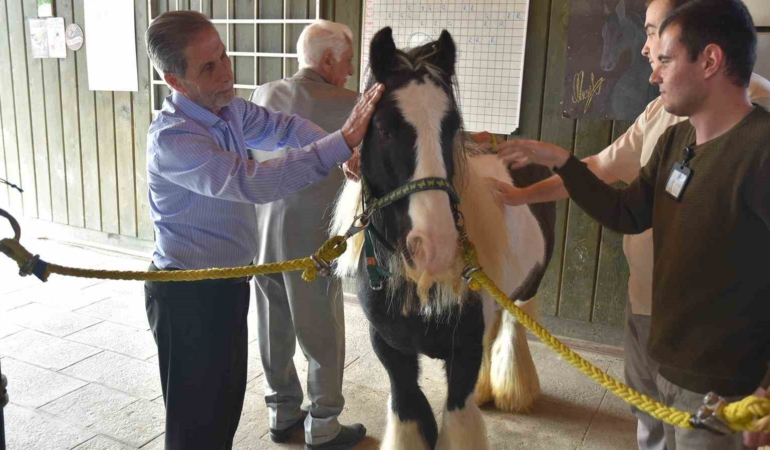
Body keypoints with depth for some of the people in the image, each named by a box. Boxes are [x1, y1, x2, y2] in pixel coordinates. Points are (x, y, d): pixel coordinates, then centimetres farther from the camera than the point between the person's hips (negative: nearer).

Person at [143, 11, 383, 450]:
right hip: (188, 297, -8)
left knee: (228, 399, 24)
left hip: (229, 284, 8)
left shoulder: (229, 107, -1)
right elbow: (251, 182, -38)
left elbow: (284, 127, 9)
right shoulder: (171, 139, -27)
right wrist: (342, 141, -42)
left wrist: (344, 147, -10)